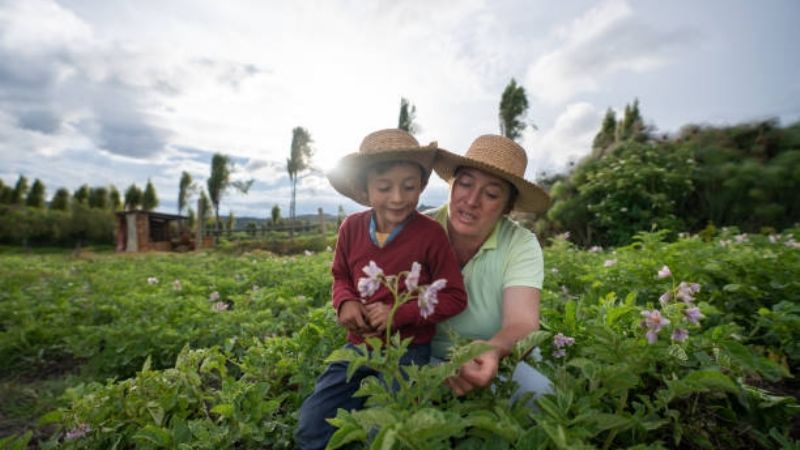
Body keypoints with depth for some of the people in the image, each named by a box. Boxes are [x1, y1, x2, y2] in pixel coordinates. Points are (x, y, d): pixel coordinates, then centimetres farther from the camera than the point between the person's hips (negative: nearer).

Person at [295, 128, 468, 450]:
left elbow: (455, 297, -10)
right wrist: (345, 302, -11)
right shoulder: (352, 227, -5)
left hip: (408, 350, -4)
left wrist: (399, 313, -19)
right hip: (358, 346, 5)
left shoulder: (430, 234, -16)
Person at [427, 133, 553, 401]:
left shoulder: (522, 245, -12)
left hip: (494, 362, 2)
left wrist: (492, 352, -47)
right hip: (422, 358, -1)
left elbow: (522, 323, -24)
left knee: (539, 391, -25)